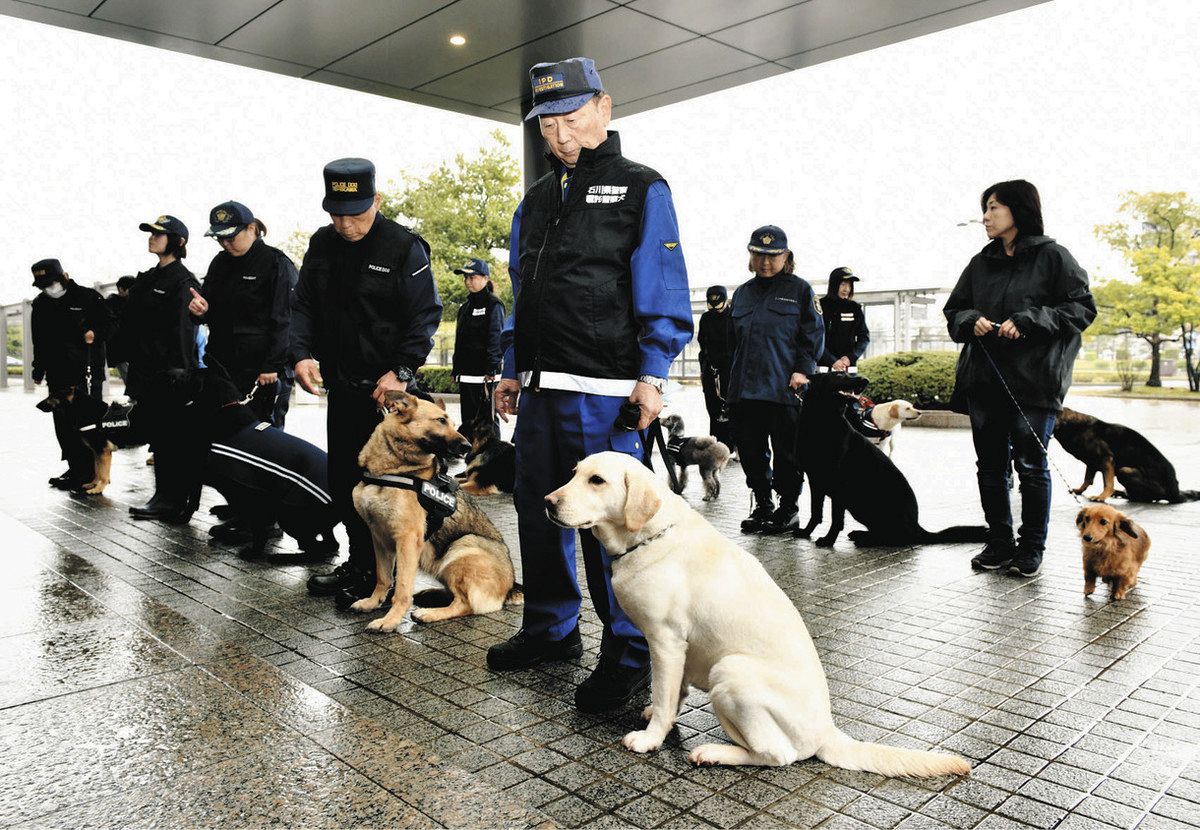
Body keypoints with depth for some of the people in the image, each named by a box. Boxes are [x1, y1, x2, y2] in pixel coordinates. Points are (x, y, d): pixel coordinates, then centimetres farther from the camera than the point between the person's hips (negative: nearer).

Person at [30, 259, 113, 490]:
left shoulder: (88, 297, -3)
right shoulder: (40, 304, 13)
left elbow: (110, 322, 5)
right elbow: (39, 341, 21)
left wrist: (96, 334, -15)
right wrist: (39, 369, 19)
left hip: (87, 371, -6)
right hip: (57, 375, 6)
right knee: (63, 423, 7)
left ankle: (86, 472, 0)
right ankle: (75, 468, 16)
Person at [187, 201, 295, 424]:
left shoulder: (277, 263, -6)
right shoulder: (220, 262, 15)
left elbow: (284, 320, -11)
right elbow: (211, 313, 23)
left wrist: (272, 365, -16)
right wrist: (200, 310, -2)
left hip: (258, 367, -6)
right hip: (220, 363, 7)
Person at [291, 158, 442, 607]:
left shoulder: (404, 247, -9)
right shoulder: (321, 245, 8)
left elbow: (425, 314, -10)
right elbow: (303, 305, 12)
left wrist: (402, 371, -19)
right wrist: (302, 354, -5)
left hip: (386, 386, -6)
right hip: (340, 384, 7)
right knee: (342, 479, 13)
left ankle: (373, 573, 11)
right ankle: (359, 562, 27)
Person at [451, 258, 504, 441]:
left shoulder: (493, 304, -5)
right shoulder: (465, 307, 19)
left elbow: (495, 339, -14)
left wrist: (491, 371, -21)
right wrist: (456, 370, 18)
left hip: (485, 373, -8)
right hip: (466, 374, 8)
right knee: (467, 422, 10)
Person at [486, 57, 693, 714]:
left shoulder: (640, 188, 1)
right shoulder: (536, 200, 20)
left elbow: (664, 292, -5)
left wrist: (652, 376, -12)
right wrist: (512, 370, 18)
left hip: (605, 389, -7)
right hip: (540, 387, 7)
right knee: (538, 509, 12)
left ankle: (628, 654, 7)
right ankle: (551, 629, 28)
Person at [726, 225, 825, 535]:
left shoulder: (800, 289, 4)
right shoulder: (742, 293, 17)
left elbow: (814, 334, 0)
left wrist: (802, 370, -12)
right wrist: (728, 377, 17)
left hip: (784, 388, -4)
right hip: (743, 390, 5)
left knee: (786, 451, 1)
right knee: (751, 449, 8)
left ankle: (789, 506, 16)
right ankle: (762, 504, 22)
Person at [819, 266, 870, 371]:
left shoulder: (855, 309, 11)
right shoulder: (821, 307, 0)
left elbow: (864, 337, 10)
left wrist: (850, 357, -6)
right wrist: (832, 362, -15)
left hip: (849, 366, 3)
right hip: (823, 365, -3)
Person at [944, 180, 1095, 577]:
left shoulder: (1052, 257, 0)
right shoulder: (980, 263, 15)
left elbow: (1082, 308, -5)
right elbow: (954, 311, 18)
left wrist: (1028, 322, -15)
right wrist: (971, 321, -5)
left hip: (1034, 380, -5)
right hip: (983, 380, 5)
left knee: (1030, 466, 0)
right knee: (990, 466, 8)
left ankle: (1031, 548, 13)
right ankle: (999, 543, 20)